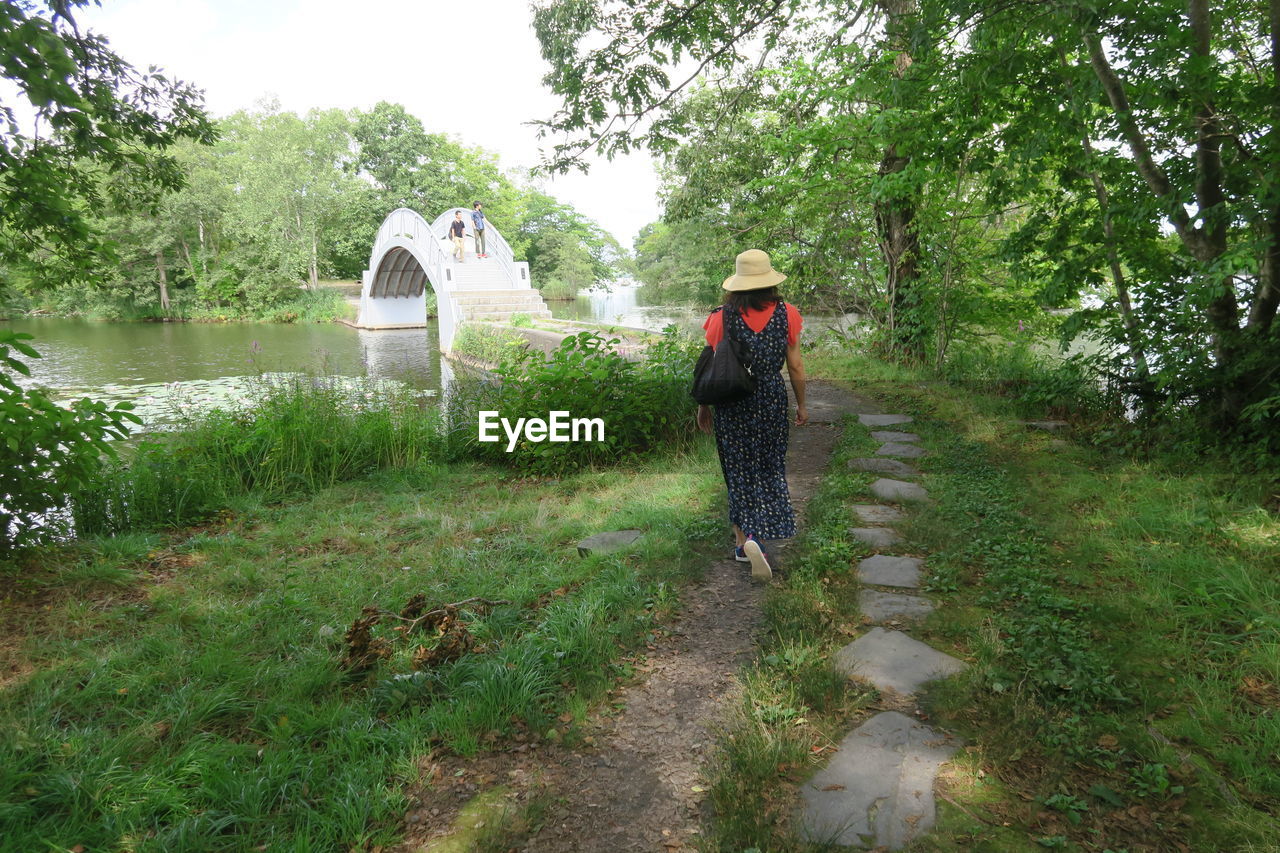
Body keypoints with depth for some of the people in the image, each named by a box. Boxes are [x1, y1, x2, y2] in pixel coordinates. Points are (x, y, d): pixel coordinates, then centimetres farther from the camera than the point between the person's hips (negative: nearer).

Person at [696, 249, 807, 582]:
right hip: (772, 400, 0)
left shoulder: (722, 318, -8)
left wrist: (703, 406, 9)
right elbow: (795, 366, 0)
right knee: (770, 469, 14)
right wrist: (801, 404, 13)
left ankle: (742, 538, 10)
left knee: (738, 469, 12)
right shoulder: (787, 315, -5)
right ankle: (756, 535, 5)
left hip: (731, 404, 0)